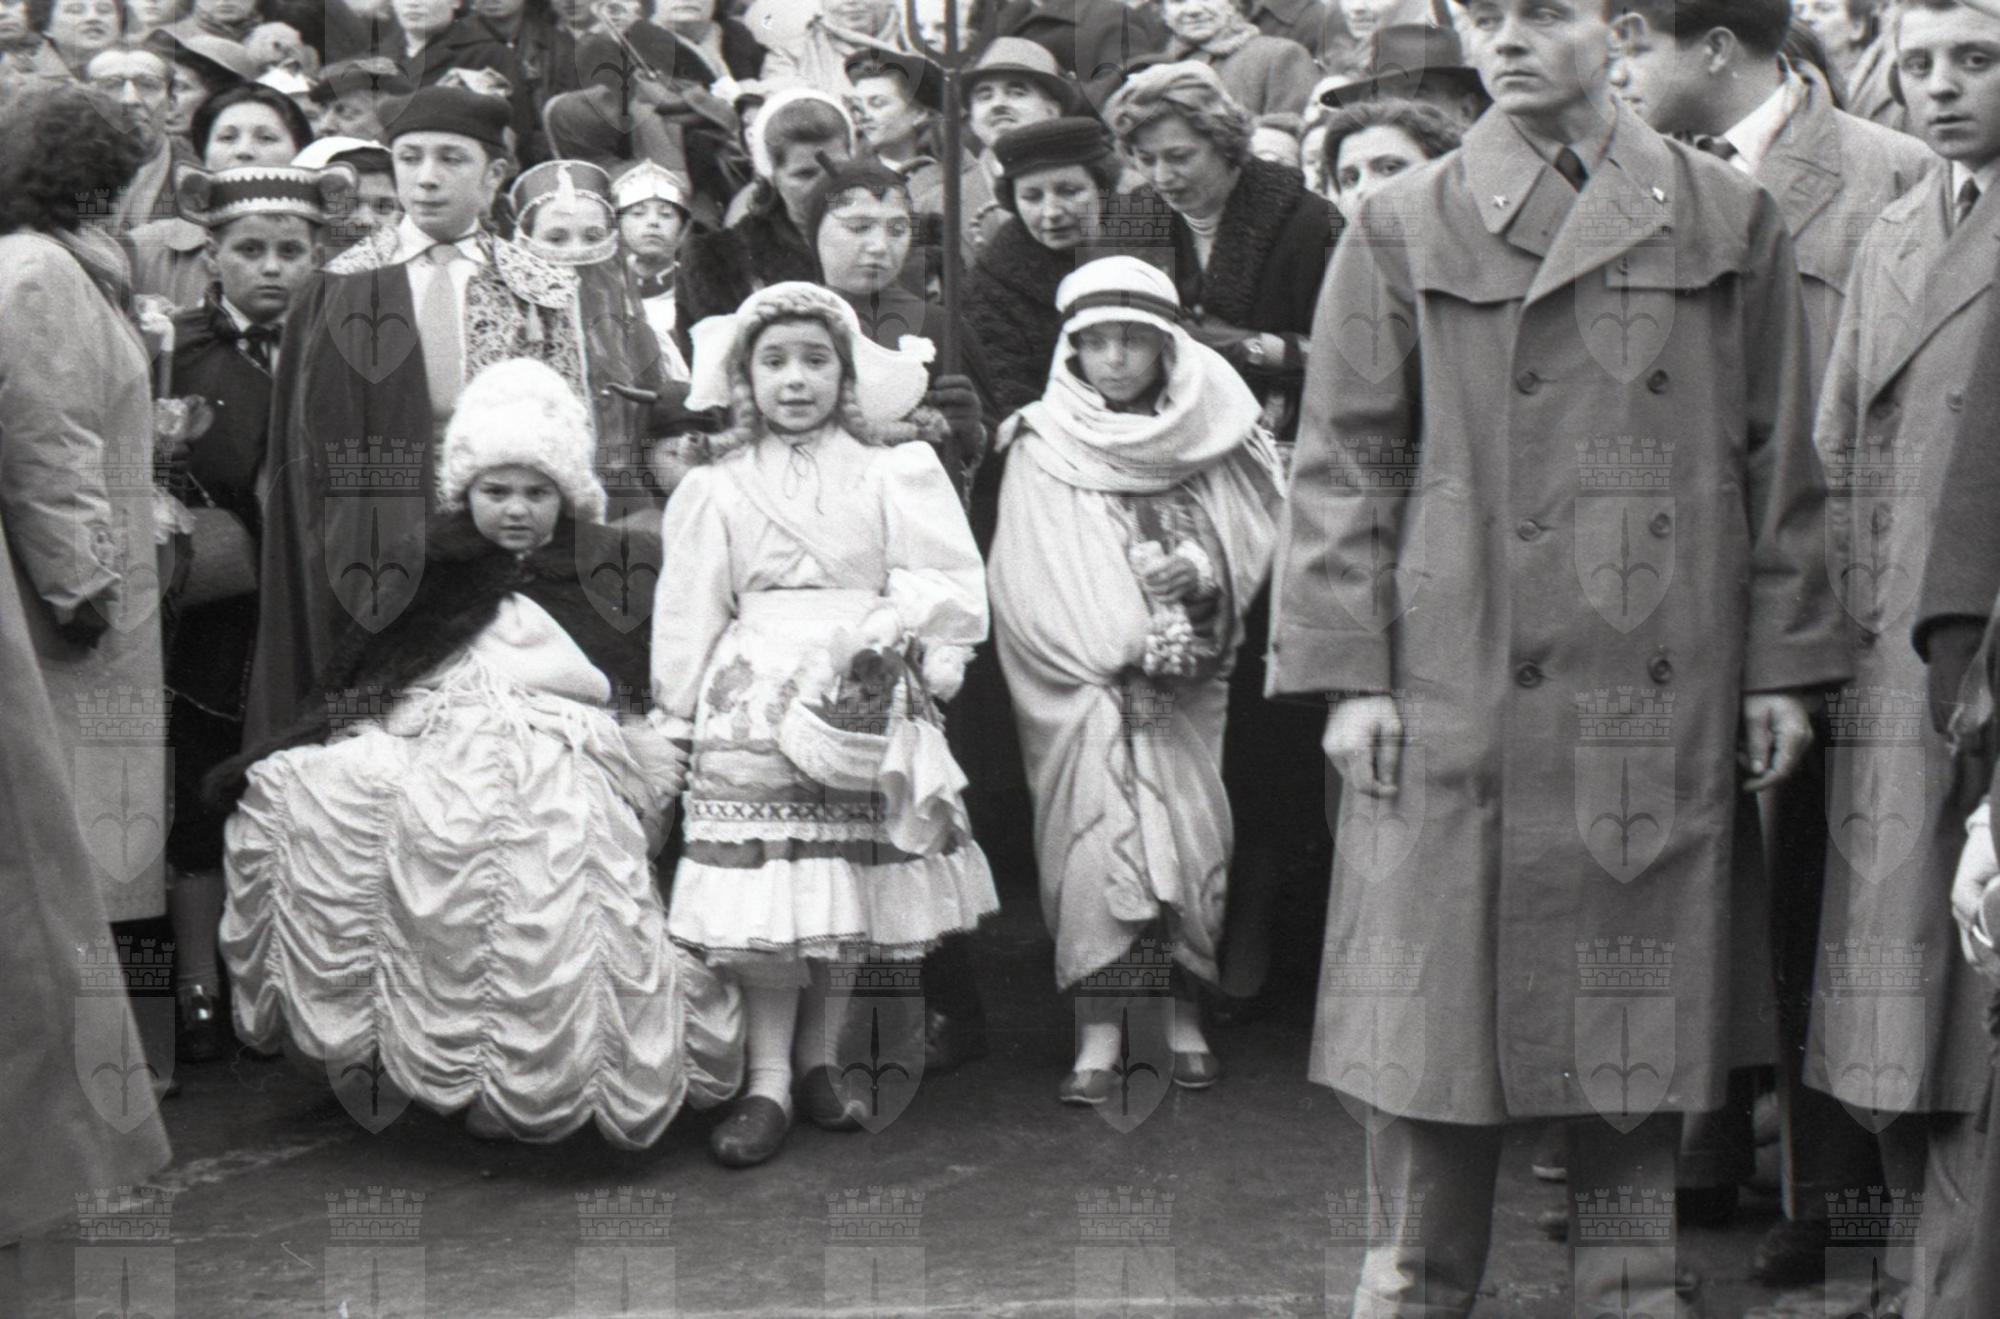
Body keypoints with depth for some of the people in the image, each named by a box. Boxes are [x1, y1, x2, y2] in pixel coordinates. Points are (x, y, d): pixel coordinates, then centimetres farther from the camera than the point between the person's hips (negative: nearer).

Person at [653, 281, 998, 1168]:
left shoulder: (892, 471, 5)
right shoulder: (720, 488, 9)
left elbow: (946, 585, 1)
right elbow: (688, 611, 11)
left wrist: (879, 629, -12)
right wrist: (675, 715, 10)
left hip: (865, 695, 0)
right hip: (756, 694, 0)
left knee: (852, 887, 3)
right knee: (763, 887, -8)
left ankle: (819, 1058, 16)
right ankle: (770, 1080, -4)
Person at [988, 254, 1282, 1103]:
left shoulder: (1210, 441, 9)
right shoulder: (1041, 450, 5)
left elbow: (1252, 547, 9)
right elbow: (1033, 589, -2)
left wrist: (1200, 574, -12)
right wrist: (1129, 640, -12)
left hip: (1184, 681, 2)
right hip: (1083, 678, -2)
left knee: (1187, 826, -5)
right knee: (1096, 821, -11)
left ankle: (1184, 1014, 7)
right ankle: (1098, 1034, -10)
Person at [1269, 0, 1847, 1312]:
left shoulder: (1731, 220, 7)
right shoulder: (1406, 228, 4)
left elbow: (1778, 461, 9)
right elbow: (1345, 462, 4)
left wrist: (1783, 663, 5)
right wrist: (1348, 669, -3)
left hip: (1664, 697, 1)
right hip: (1463, 687, -1)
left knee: (1643, 1007, 6)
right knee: (1441, 994, 1)